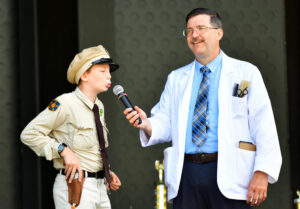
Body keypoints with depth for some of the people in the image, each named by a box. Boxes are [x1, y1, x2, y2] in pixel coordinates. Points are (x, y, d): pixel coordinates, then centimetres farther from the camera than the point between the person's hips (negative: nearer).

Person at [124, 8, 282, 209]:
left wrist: (262, 173, -11)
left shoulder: (246, 73, 6)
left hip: (229, 173, -3)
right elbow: (165, 124, 14)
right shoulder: (176, 78, 19)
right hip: (187, 172, 3)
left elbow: (264, 127, -1)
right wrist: (147, 124, -10)